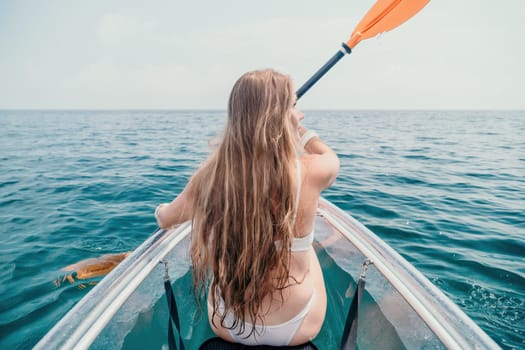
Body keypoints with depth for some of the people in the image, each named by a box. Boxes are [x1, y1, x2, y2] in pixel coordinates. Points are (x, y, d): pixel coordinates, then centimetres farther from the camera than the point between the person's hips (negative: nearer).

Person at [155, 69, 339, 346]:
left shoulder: (208, 176, -19)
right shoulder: (309, 173, -26)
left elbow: (164, 220, 3)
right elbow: (330, 157, 1)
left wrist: (162, 211, 27)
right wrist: (301, 130, 17)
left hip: (225, 326, 2)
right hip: (299, 329, -1)